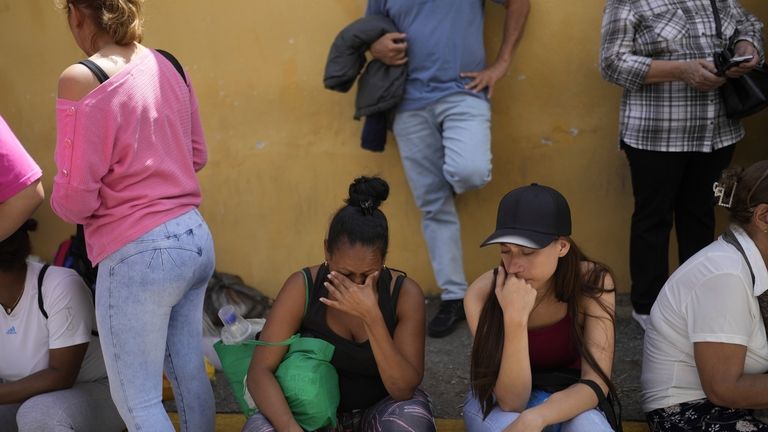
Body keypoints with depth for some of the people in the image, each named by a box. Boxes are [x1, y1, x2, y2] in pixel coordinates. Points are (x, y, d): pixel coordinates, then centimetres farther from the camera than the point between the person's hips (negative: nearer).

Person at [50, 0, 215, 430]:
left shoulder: (82, 80, -15)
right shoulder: (170, 67, 5)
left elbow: (75, 198, -15)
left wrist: (59, 200, 6)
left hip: (139, 255, -7)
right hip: (195, 238, 7)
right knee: (189, 370, 19)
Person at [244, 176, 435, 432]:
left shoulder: (405, 294, -19)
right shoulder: (302, 287, -18)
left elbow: (404, 389, -24)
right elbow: (260, 371, -22)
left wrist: (372, 317, -36)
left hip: (378, 410, 0)